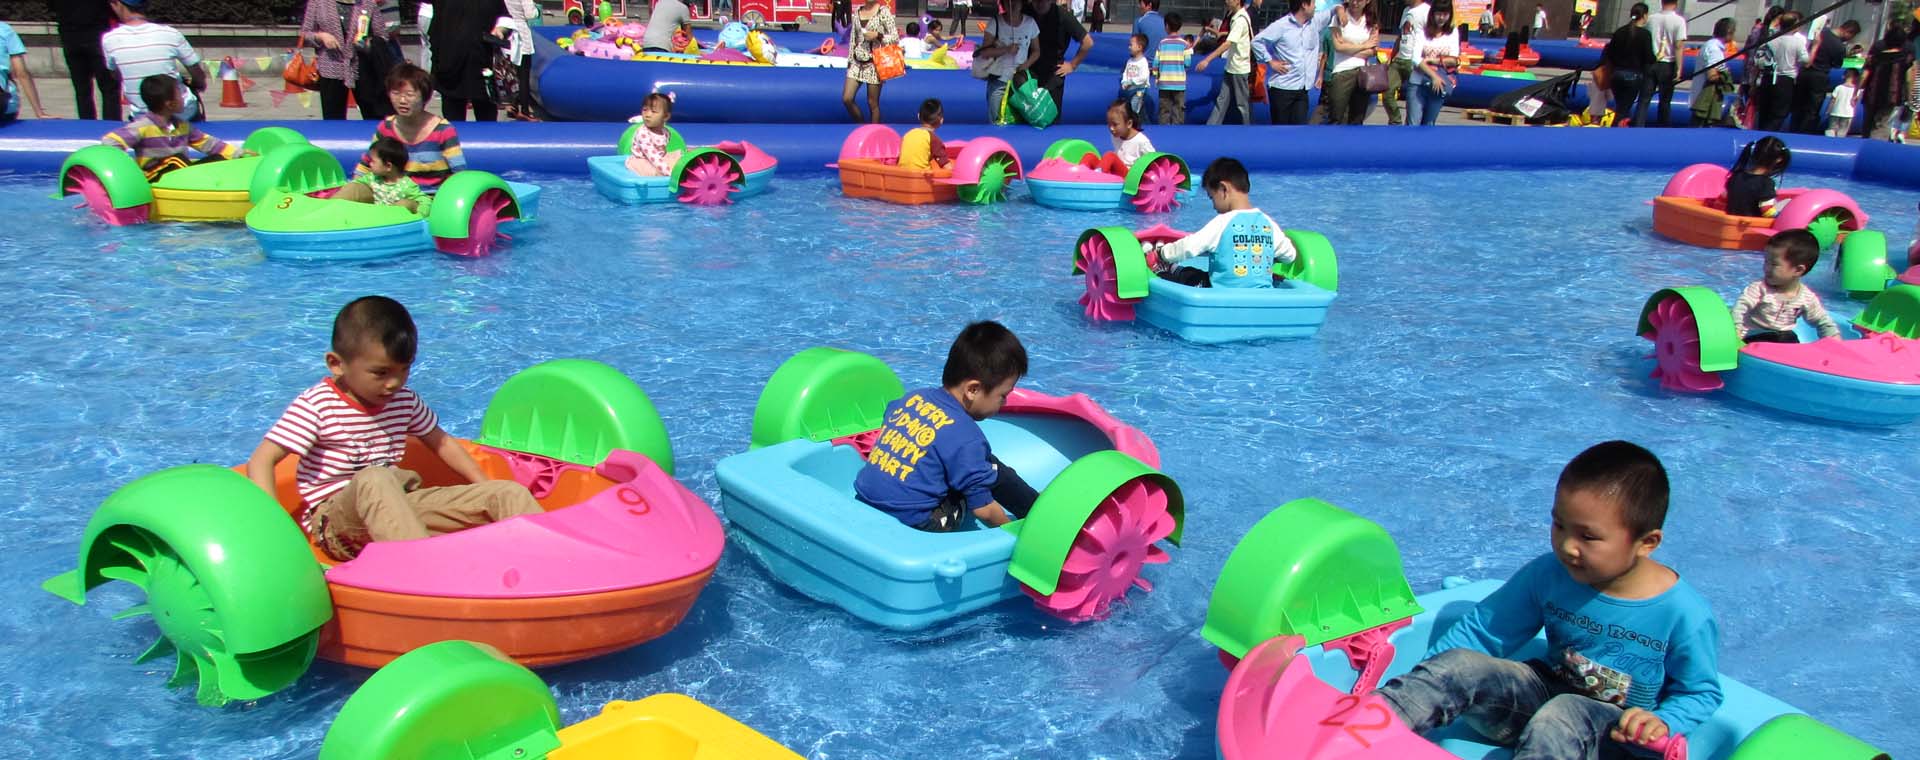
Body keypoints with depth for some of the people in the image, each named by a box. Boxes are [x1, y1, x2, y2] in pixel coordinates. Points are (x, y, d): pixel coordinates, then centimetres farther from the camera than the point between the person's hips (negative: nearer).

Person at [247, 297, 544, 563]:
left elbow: (440, 442, 22)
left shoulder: (405, 400, 8)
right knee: (374, 480, -42)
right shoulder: (316, 406, -8)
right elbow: (261, 461, -12)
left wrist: (486, 487, 14)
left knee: (510, 493, -9)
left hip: (397, 509, 6)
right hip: (335, 519, -5)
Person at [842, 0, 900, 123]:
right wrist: (850, 59, 12)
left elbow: (895, 37, -4)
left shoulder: (883, 11, -4)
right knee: (846, 99, -4)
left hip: (875, 62, -5)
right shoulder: (857, 12, 10)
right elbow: (853, 39, 15)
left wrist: (878, 36, -17)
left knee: (873, 103, -1)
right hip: (857, 62, 5)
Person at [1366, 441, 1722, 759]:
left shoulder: (1685, 614, -16)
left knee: (1563, 717, -37)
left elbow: (1703, 692, -1)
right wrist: (1420, 688, -8)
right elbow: (1481, 630, -1)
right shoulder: (1548, 574, -8)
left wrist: (1662, 722, -22)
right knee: (1460, 664, -22)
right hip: (1546, 692, 4)